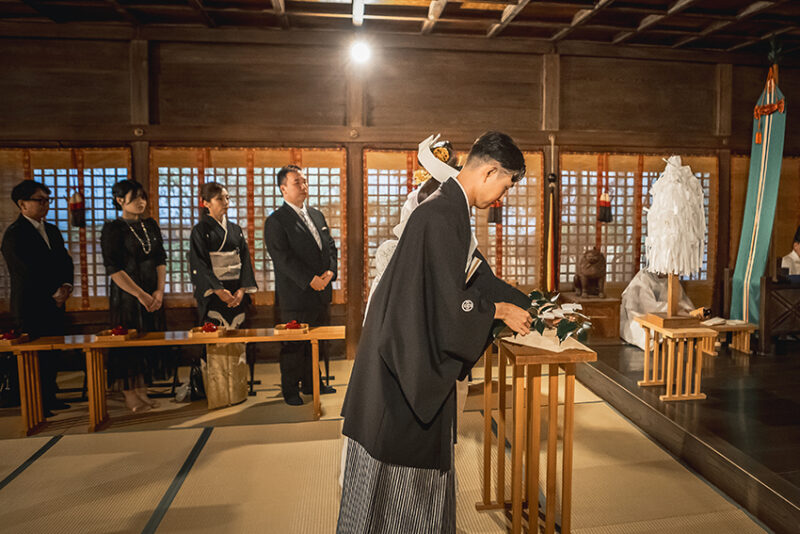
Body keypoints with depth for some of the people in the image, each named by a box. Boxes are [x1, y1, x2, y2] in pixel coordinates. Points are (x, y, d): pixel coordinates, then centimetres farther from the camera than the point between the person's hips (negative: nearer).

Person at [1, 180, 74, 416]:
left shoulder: (52, 230, 16)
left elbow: (66, 262, 14)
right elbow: (28, 272, -16)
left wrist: (66, 286, -4)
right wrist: (55, 293, -10)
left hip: (54, 304, 7)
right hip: (31, 307, -7)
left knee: (52, 354, 11)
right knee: (35, 355, -1)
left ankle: (50, 398, 22)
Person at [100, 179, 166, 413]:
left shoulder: (150, 225, 9)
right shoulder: (113, 229, -7)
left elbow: (161, 259, 8)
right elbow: (113, 269, -12)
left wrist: (159, 290, -4)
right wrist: (141, 295, -14)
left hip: (152, 294, 5)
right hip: (126, 295, -5)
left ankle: (142, 391, 18)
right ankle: (129, 395, 13)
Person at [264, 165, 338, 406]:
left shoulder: (317, 215, 15)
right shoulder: (276, 221, -8)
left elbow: (330, 246, 14)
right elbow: (283, 258, -16)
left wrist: (330, 271, -5)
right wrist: (310, 280, -19)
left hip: (321, 293, 7)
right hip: (295, 294, -6)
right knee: (294, 345, 3)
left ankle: (311, 382, 30)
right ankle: (290, 390, 17)